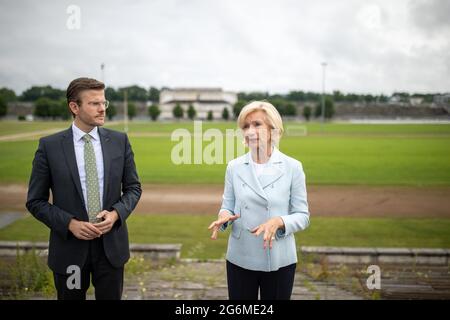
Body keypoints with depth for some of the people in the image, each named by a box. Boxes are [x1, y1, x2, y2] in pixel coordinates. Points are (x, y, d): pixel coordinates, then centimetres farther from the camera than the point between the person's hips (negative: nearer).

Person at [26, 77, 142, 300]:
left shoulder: (119, 141, 0)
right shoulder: (49, 146, -6)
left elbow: (133, 187, 6)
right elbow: (35, 201, -2)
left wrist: (116, 213, -12)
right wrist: (70, 224, -15)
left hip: (111, 244, 2)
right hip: (69, 245, -1)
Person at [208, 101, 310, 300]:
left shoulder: (293, 167, -5)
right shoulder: (234, 167, 1)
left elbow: (303, 216, -3)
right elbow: (227, 206, 6)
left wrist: (279, 222, -22)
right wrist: (224, 216, -16)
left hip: (279, 261, -1)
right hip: (240, 259, 2)